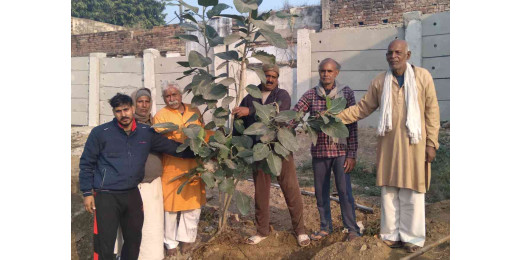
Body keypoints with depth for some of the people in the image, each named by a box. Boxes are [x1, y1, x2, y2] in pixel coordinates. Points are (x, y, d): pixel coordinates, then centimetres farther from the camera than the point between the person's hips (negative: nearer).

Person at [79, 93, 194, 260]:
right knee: (104, 245, -1)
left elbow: (173, 147, 10)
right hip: (106, 196, -4)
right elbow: (86, 163, 0)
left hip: (132, 194, 4)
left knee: (134, 240, 17)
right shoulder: (100, 133, -6)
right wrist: (87, 192, -3)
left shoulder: (147, 133, 3)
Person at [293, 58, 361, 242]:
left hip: (340, 150, -2)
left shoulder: (346, 94, -1)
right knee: (321, 191, 11)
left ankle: (352, 229, 12)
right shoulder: (311, 95, 2)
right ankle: (325, 228, 26)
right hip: (319, 150, 2)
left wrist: (352, 154, -7)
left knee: (344, 190, -2)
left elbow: (352, 125, -2)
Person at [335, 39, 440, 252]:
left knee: (412, 192, 3)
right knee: (389, 191, 7)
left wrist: (431, 143, -4)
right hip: (389, 144, 2)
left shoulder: (422, 76, -1)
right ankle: (392, 234, 19)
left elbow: (432, 111, -1)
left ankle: (412, 237, 16)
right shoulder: (379, 81, 5)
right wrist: (336, 117, -2)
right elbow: (363, 108, 8)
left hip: (413, 144, -2)